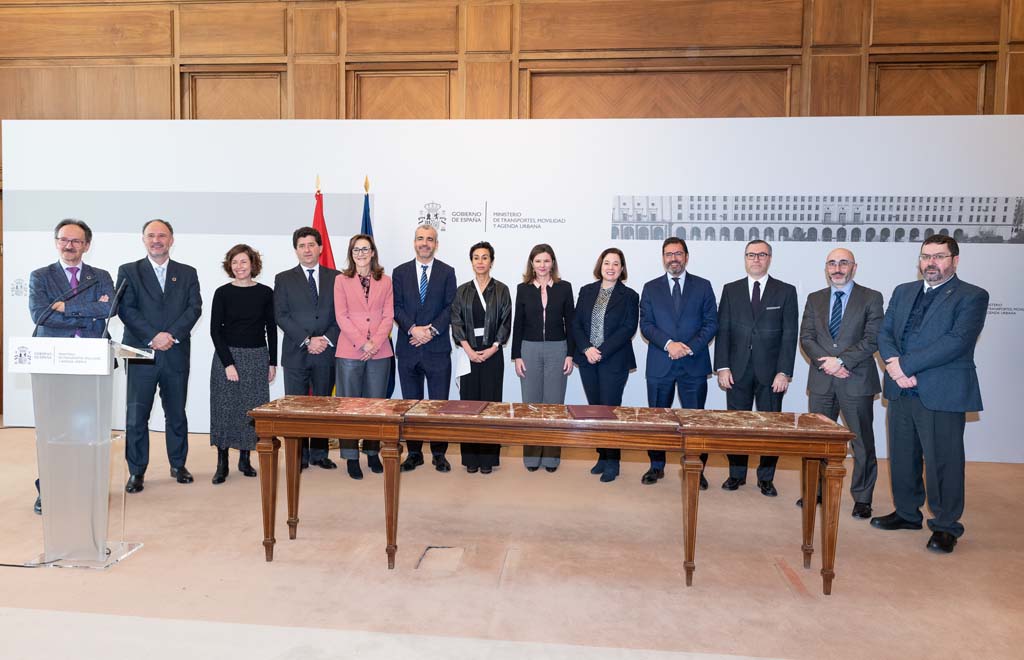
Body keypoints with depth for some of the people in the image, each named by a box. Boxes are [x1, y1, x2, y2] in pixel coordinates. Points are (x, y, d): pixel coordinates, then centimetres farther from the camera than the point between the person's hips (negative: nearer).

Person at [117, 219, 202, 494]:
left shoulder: (187, 273, 10)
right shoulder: (128, 271, 6)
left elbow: (194, 308, 0)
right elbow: (126, 309, -4)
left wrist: (171, 334, -14)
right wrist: (152, 337, -15)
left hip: (176, 354, 1)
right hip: (141, 354, -1)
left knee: (177, 414, 10)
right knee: (136, 416, 1)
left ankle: (178, 465, 23)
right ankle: (137, 471, 12)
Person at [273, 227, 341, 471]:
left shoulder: (335, 277, 8)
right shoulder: (284, 279, 6)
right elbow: (281, 316, -3)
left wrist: (327, 339, -10)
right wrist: (307, 340, -12)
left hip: (327, 351, 1)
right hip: (296, 352, -1)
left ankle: (319, 453, 18)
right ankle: (299, 455, 13)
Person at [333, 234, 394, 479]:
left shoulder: (385, 281, 9)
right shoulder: (341, 280, 4)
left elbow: (388, 316, 4)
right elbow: (341, 316, -3)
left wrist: (375, 343, -10)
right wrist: (363, 343, -12)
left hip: (379, 351, 2)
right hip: (350, 351, -1)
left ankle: (373, 453, 18)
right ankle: (351, 457, 10)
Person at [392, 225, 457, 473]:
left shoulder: (447, 272, 5)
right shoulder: (400, 272, 9)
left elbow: (450, 307, -1)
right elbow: (396, 307, 2)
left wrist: (432, 330, -14)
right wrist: (413, 329, -14)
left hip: (437, 348, -1)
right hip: (408, 348, 2)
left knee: (439, 403, 3)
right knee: (411, 403, 9)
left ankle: (439, 453, 14)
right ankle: (414, 453, 19)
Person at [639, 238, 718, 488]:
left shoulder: (703, 286, 6)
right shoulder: (651, 288, 7)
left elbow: (711, 324, 1)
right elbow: (646, 325, 0)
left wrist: (690, 347, -13)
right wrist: (668, 344, -16)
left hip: (694, 364, -1)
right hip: (660, 364, 1)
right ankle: (657, 466, 22)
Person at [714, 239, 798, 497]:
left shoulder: (786, 291, 4)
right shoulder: (730, 290, 8)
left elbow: (789, 334, 0)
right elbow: (722, 330, 4)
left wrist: (784, 372, -8)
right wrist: (722, 367, -4)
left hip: (771, 371, -1)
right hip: (738, 370, 1)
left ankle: (766, 478, 18)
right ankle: (736, 473, 19)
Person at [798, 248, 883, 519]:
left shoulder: (871, 298, 0)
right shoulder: (814, 299, 11)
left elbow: (872, 339, -8)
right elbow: (806, 338, 3)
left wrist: (841, 361, -16)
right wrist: (827, 363, -11)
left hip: (857, 380, -3)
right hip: (821, 381, 3)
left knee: (862, 442, 5)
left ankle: (862, 498, 18)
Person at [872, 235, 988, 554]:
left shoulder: (972, 297, -4)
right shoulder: (903, 291, 14)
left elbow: (957, 341, -17)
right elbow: (885, 333, 7)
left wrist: (906, 365, -19)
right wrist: (894, 365, -12)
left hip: (942, 393, -5)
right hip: (901, 391, 6)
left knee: (943, 461, 2)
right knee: (902, 457, 15)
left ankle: (946, 525, 19)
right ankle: (907, 513, 31)